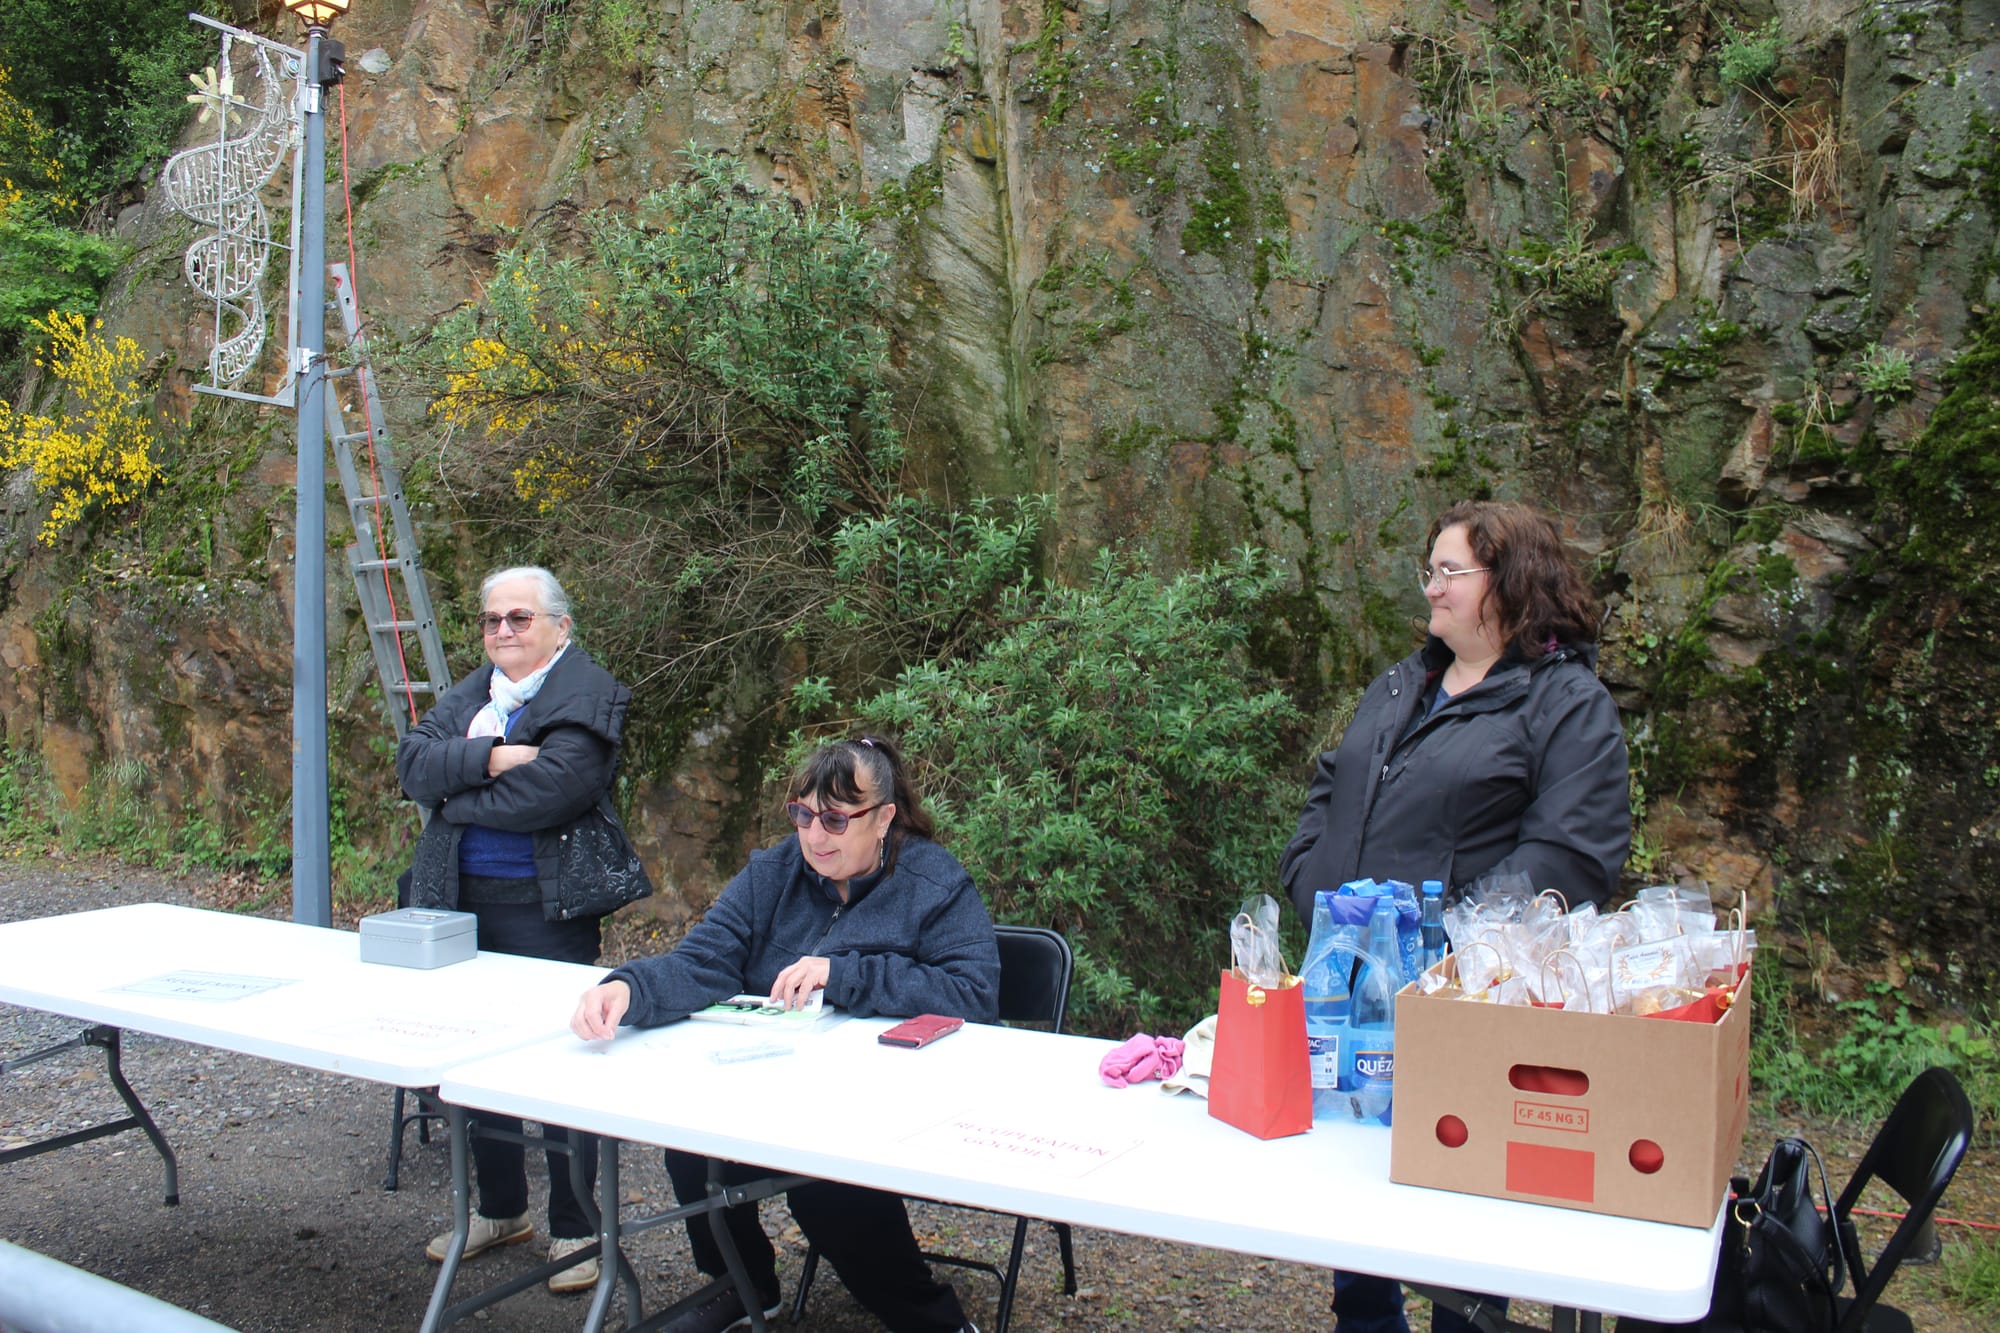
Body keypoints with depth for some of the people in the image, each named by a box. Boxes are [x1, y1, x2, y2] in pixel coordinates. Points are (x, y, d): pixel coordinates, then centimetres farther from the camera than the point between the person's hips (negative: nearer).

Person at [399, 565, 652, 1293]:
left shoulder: (588, 694, -9)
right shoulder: (470, 693, 13)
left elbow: (548, 790, -23)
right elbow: (413, 762, -2)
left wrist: (455, 798, -10)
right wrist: (487, 758, -20)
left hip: (546, 906, -7)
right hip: (462, 902, 7)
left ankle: (575, 1229, 18)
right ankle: (500, 1208, 36)